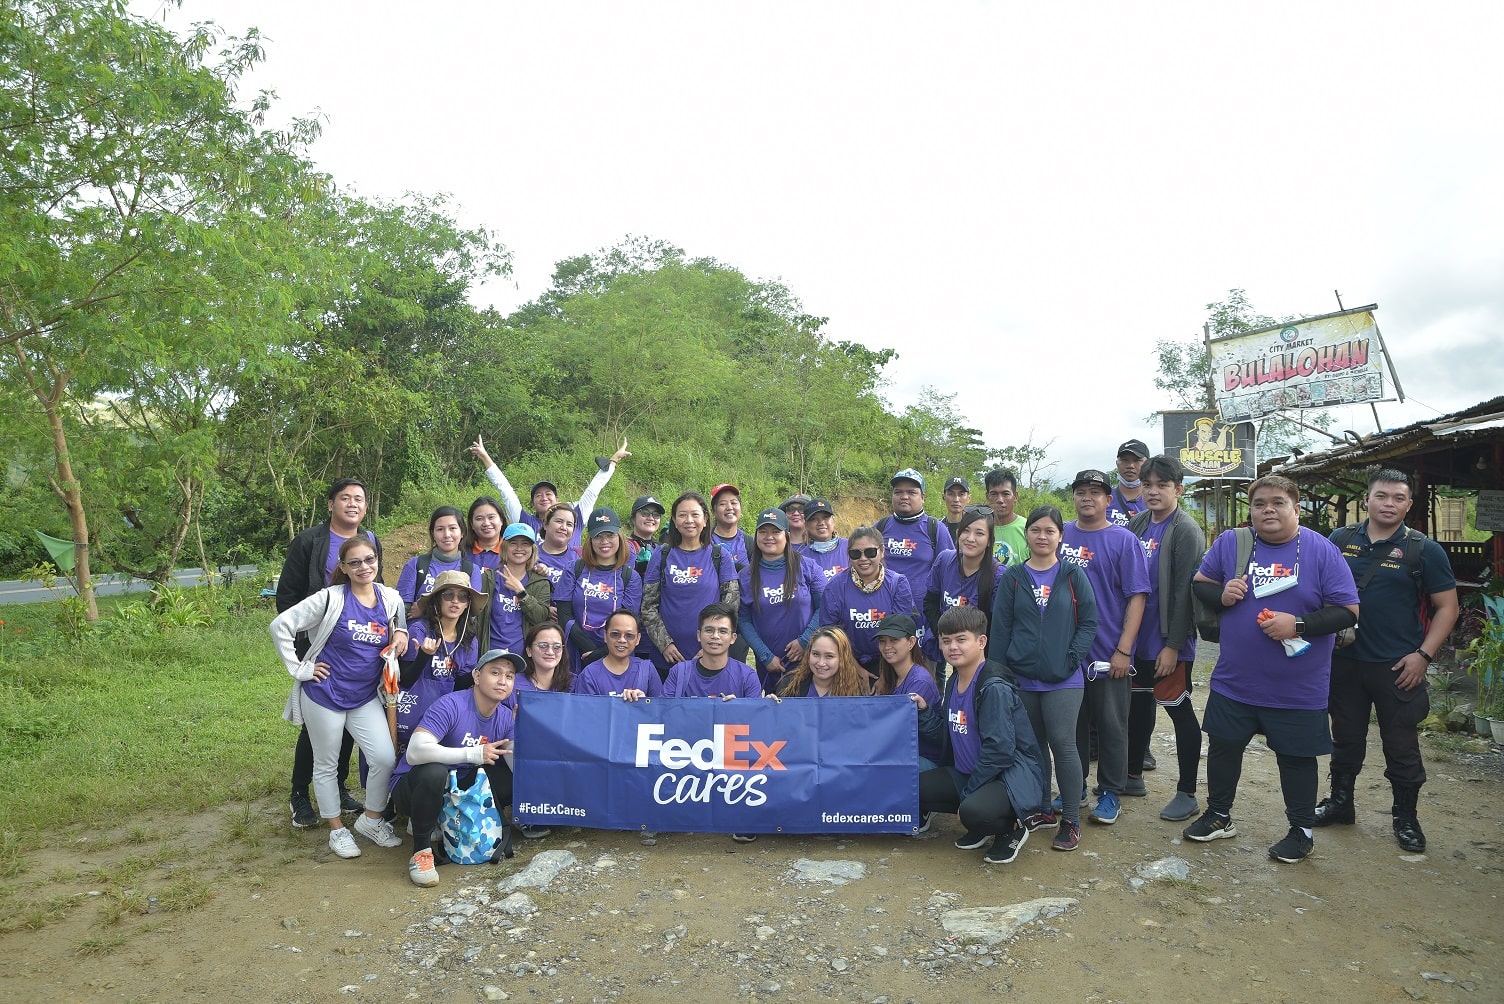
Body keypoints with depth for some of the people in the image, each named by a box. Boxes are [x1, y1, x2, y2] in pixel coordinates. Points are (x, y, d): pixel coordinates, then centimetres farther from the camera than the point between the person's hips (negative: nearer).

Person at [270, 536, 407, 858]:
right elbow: (280, 626, -12)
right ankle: (337, 831, 27)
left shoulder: (390, 599, -1)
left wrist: (400, 633, -7)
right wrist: (299, 669, -11)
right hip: (325, 695, -3)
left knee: (385, 758, -5)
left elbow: (398, 628, 17)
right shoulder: (331, 599, -14)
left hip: (365, 698, 4)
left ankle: (371, 820, 18)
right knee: (326, 765, 9)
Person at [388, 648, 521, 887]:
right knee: (433, 771, -38)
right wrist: (474, 754, -35)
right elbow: (415, 752, -37)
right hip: (412, 786, -6)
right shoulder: (451, 705, -23)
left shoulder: (506, 717, -4)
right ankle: (421, 849, -16)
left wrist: (519, 726, -24)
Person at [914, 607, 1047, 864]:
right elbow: (946, 734, 11)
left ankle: (1011, 829, 0)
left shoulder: (995, 688, -21)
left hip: (1012, 774, -9)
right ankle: (982, 826, 11)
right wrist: (924, 710, -6)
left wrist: (968, 793, -18)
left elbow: (999, 749, -24)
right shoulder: (953, 683, 7)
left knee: (973, 810, -37)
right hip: (967, 773, 9)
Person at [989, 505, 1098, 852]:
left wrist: (1073, 658, -12)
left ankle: (1071, 820, 8)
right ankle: (1041, 809, 27)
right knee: (1033, 744, 12)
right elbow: (1000, 627, 3)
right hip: (1021, 679, 2)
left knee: (1063, 744, -5)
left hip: (1063, 680, -2)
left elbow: (1089, 622, 0)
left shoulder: (1073, 576, 1)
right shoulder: (1013, 577, 4)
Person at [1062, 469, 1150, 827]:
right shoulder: (1060, 536, 5)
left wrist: (1124, 650, -14)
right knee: (1071, 725, 13)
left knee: (1111, 727, 8)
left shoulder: (1124, 540, -5)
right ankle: (1072, 791, 27)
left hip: (1108, 654, -3)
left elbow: (1136, 597, -8)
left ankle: (1110, 795, 21)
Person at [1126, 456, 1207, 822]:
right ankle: (1133, 776, 32)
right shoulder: (1137, 524, 8)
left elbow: (1184, 593, -17)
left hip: (1169, 640, -7)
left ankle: (1187, 794, 13)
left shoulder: (1186, 531, -12)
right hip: (1138, 636, 7)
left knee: (1179, 710, 2)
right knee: (1140, 704, 18)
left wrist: (1173, 644, -19)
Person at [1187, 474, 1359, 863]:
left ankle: (1301, 830, 30)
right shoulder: (1230, 543, -1)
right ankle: (1218, 817, 34)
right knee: (1223, 747, 14)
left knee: (1296, 757, 11)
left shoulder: (1322, 551, -9)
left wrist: (1297, 624, -23)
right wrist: (1221, 595, -14)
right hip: (1234, 681, 3)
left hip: (1297, 688, -3)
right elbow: (1200, 583, 8)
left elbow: (1347, 611, -10)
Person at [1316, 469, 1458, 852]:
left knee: (1401, 745, 7)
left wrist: (1423, 654, -11)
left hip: (1398, 667, -3)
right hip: (1344, 662, 3)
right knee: (1346, 737, 16)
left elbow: (1447, 607, -3)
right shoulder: (1340, 540, 3)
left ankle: (1406, 817, 24)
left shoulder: (1424, 550, -5)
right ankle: (1340, 802, 31)